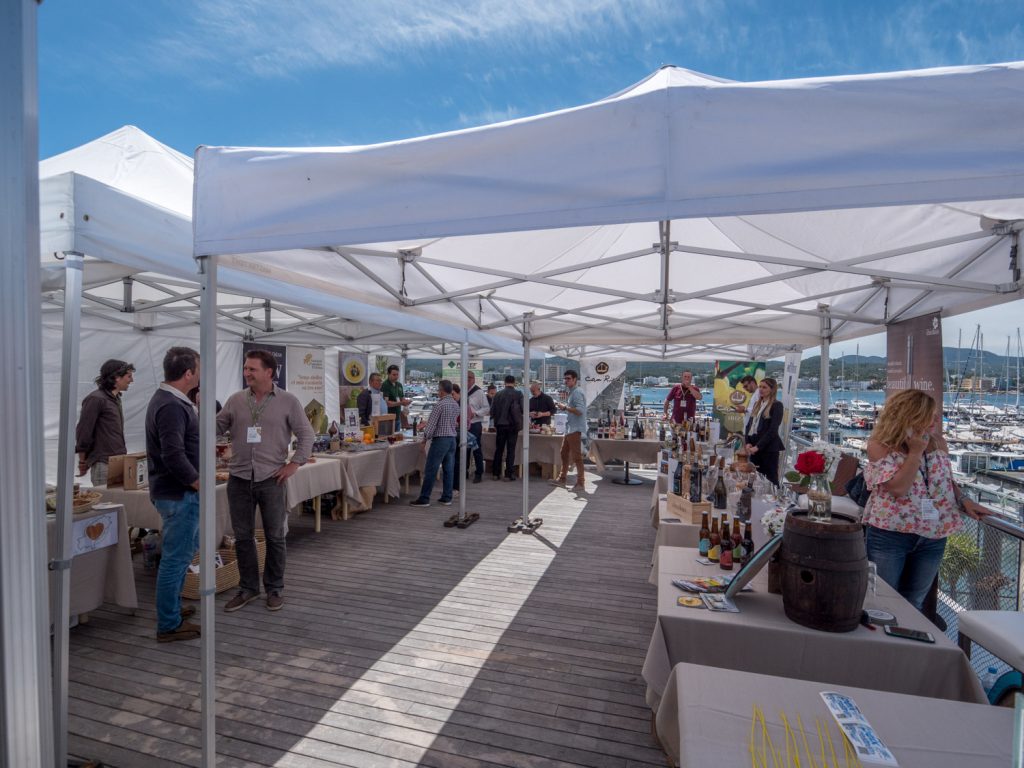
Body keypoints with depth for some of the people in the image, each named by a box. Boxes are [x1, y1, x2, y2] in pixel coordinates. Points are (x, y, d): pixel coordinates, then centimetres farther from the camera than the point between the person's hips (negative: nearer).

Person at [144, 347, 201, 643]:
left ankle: (171, 606, 37)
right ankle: (169, 625, 15)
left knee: (186, 549, 23)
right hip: (179, 493, -11)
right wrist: (199, 483, -18)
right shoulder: (172, 406, -23)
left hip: (172, 490, 11)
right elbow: (174, 455, -29)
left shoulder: (165, 399, 10)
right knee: (176, 556, 1)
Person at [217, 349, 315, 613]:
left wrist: (294, 464, -8)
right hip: (239, 479, 3)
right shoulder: (235, 400, 5)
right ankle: (248, 588, 29)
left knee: (275, 537, 8)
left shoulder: (288, 401, -4)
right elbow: (216, 429, 7)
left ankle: (274, 589, 24)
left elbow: (306, 435, -2)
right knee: (243, 537, 12)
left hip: (271, 479, -3)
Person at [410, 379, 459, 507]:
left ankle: (424, 499, 3)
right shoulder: (456, 405, 9)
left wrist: (425, 439, -3)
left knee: (431, 470, -1)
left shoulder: (440, 404, -14)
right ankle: (446, 498, 13)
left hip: (440, 439, -7)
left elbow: (431, 424, -15)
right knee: (449, 469, 9)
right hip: (452, 439, 8)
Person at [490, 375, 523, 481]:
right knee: (510, 450, 4)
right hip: (512, 425, -2)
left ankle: (496, 473, 13)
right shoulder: (518, 394, -6)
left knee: (498, 449, 11)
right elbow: (522, 409, -9)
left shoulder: (498, 394, 1)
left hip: (500, 425, 2)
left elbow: (492, 411, 0)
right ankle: (509, 474, 4)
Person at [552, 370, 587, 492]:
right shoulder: (572, 392, 17)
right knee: (564, 453, 20)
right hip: (570, 428, 11)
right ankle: (562, 478, 33)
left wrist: (565, 407, -19)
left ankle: (580, 484, -5)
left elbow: (580, 411, -25)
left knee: (576, 456, -8)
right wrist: (564, 407, 9)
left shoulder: (577, 392, -14)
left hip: (575, 429, -11)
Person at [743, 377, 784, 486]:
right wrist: (748, 443, -2)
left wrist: (758, 446, -15)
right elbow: (749, 425, 13)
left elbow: (773, 429, -13)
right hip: (754, 446, 7)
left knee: (771, 479, -1)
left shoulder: (777, 405, -5)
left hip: (769, 447, -6)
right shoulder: (757, 405, 16)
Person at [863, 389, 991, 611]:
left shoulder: (938, 443, 3)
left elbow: (947, 480, 16)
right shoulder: (880, 445, -14)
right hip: (889, 535, -5)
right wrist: (916, 452, -21)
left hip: (933, 538, 5)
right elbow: (898, 488, -23)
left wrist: (964, 501, -2)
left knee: (913, 604, 18)